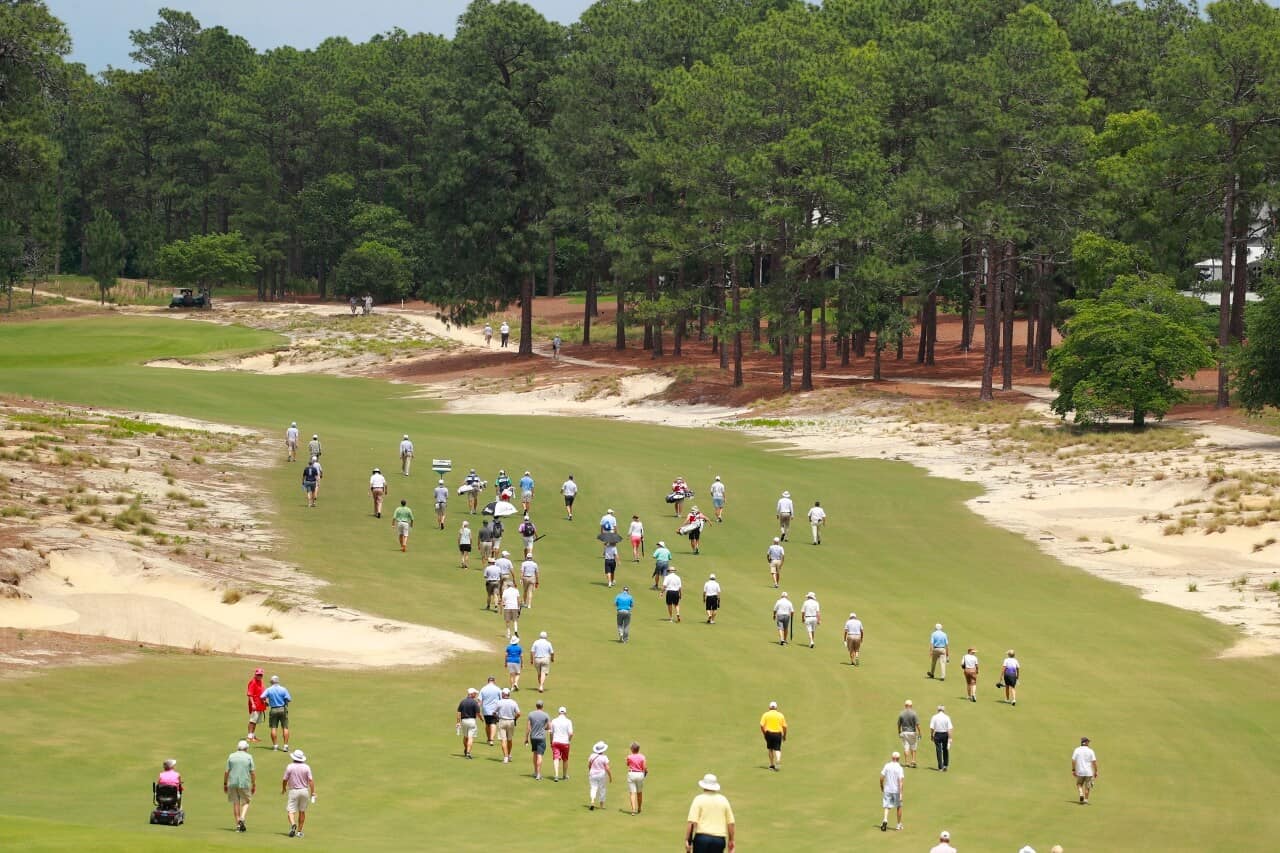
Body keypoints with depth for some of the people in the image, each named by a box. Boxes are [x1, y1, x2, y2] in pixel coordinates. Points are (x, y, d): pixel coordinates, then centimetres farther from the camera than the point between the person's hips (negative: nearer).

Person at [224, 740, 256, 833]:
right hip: (245, 783, -2)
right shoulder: (249, 757, 0)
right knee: (245, 802, 12)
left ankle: (238, 825, 8)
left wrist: (225, 784, 11)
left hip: (232, 783, 2)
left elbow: (226, 772, 2)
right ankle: (242, 819, -10)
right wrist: (254, 785, 6)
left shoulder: (231, 756, 4)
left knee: (235, 803, 9)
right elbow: (253, 772, -1)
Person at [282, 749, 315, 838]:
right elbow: (311, 780, -7)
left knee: (291, 811, -3)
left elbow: (285, 780, -1)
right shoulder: (306, 767, -3)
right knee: (302, 811, 13)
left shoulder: (290, 767, -7)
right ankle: (299, 831, 15)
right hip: (304, 791, 2)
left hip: (293, 791, -2)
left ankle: (293, 824, -31)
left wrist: (283, 788, 19)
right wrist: (313, 793, -2)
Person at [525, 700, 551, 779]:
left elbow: (528, 727, -1)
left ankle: (536, 772, 28)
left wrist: (526, 738, 5)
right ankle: (538, 774, -9)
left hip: (533, 737, 3)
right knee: (539, 755, -4)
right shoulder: (546, 715, -6)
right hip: (542, 737, -3)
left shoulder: (530, 714, -2)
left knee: (535, 754, 20)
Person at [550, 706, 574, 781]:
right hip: (565, 742, -1)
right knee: (565, 759, 16)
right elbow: (571, 733, -13)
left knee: (556, 759, -5)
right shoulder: (568, 721, -6)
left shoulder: (554, 721, 3)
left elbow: (551, 733, 8)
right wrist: (569, 740, 6)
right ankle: (565, 775, 30)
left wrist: (551, 742, 21)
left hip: (555, 741, 1)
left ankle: (556, 775, -23)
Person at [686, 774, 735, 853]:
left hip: (702, 837, -3)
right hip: (719, 839, 3)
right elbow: (730, 823, 9)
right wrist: (731, 841, 19)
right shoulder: (723, 800, 8)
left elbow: (692, 822, -10)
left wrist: (687, 840, -7)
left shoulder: (699, 799, -2)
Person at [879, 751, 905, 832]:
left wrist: (882, 787, 15)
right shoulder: (899, 768, -11)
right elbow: (901, 781, -17)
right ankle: (899, 824, 23)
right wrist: (901, 793, -17)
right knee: (899, 807, 16)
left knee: (887, 807, 3)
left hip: (887, 790, 2)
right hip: (896, 790, -2)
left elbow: (881, 778, 0)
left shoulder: (887, 766, -2)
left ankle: (885, 820, -24)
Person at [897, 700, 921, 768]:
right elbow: (917, 724, -13)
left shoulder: (901, 714, -2)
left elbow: (899, 725, 4)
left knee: (906, 748, 4)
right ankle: (913, 761, 9)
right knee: (913, 748, 13)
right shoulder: (913, 713, -10)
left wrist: (899, 732, 19)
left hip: (904, 732, 1)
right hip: (912, 732, -1)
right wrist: (919, 733, -6)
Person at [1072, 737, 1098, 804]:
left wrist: (1073, 770, 3)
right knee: (1087, 786, 12)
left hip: (1080, 771, 1)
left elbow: (1073, 760, -4)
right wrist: (1096, 771, -1)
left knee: (1079, 784, 19)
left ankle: (1081, 794, -6)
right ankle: (1086, 800, 11)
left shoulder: (1077, 750, -1)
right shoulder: (1090, 751, -4)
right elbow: (1094, 762, -7)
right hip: (1089, 772, -1)